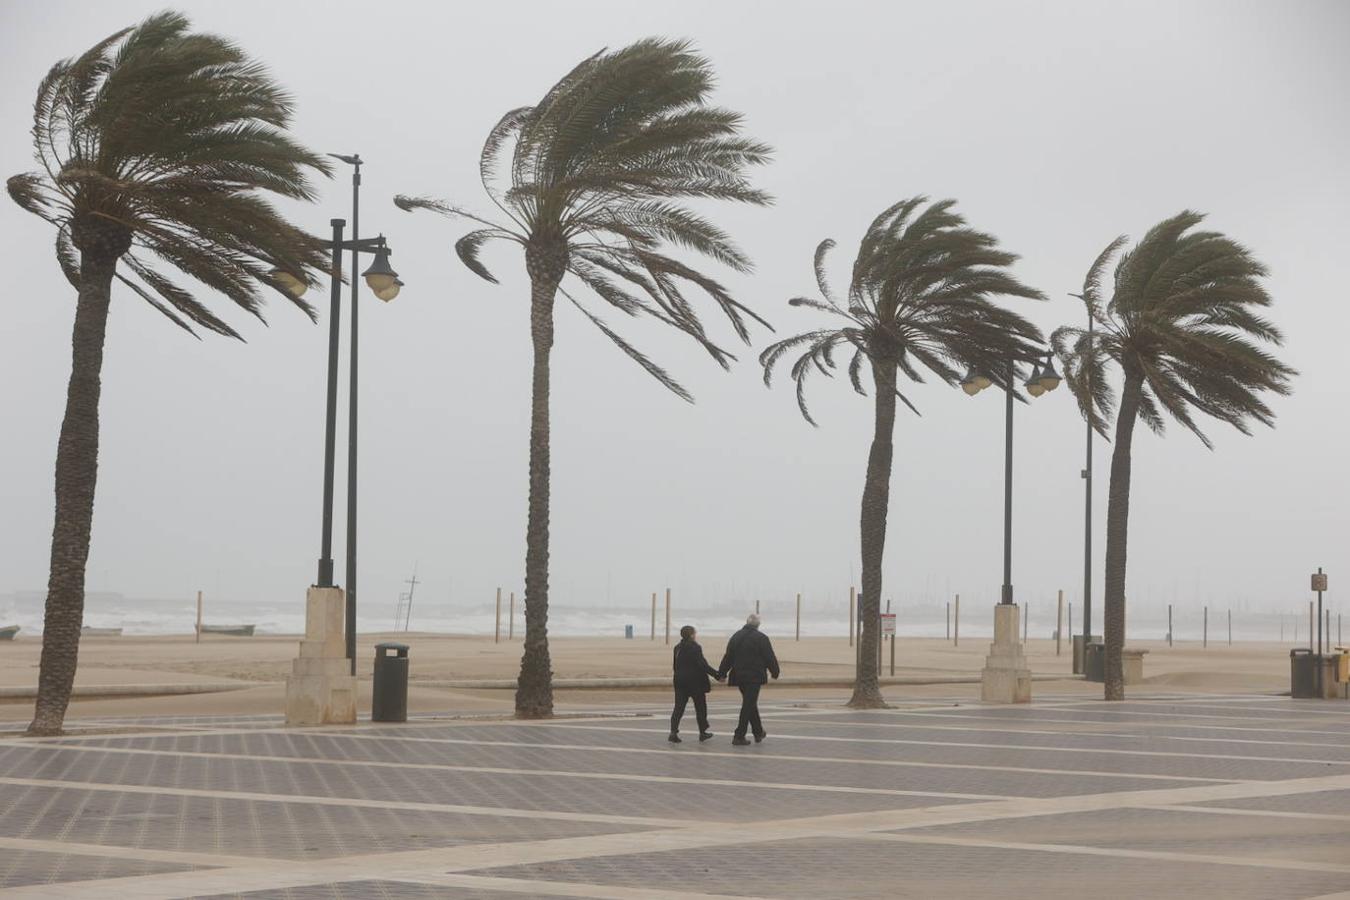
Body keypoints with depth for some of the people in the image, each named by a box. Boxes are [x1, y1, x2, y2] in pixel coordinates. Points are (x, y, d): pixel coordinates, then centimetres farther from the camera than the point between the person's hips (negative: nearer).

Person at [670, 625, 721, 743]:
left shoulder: (677, 648, 7)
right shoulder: (695, 648, -14)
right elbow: (702, 665, -19)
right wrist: (717, 675, -15)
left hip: (680, 681, 6)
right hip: (695, 682, -6)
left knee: (679, 707, 3)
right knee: (700, 707, 9)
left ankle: (673, 732, -9)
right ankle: (702, 732, 18)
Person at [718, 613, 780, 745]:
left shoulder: (736, 637, 7)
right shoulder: (761, 638, -9)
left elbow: (728, 657, 8)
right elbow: (770, 658, -6)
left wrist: (721, 673, 13)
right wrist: (775, 672, 8)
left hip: (739, 676, 6)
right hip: (754, 677, -6)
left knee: (750, 704, 19)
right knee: (748, 705, -3)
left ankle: (758, 732, 29)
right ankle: (739, 736, -7)